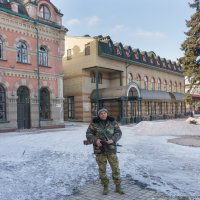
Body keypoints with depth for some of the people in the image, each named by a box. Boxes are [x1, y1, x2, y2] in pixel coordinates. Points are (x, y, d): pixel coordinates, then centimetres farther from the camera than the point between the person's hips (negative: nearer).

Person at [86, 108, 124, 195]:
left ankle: (118, 187, 20)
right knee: (102, 169, 7)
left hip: (111, 148, 1)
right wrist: (95, 140, -25)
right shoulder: (94, 122, -5)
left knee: (115, 168, 4)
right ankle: (105, 187, 23)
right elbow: (88, 134, -7)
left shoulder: (112, 122, -2)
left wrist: (112, 140, -22)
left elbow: (118, 133, -4)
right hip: (99, 149, -1)